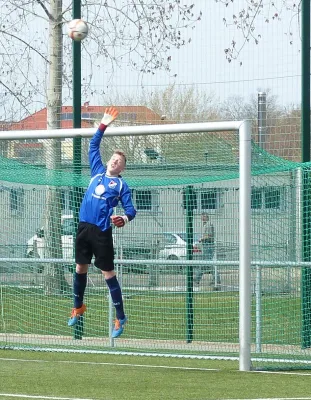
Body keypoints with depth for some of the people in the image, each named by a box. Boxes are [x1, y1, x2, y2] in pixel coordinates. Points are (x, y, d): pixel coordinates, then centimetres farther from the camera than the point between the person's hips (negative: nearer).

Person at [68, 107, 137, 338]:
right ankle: (78, 308, 32)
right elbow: (94, 146, 22)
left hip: (102, 231, -5)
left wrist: (124, 218, -26)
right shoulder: (97, 172, 14)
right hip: (84, 226, 5)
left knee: (108, 273, -4)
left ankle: (120, 318, 0)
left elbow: (131, 209, -4)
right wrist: (103, 125, 15)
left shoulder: (121, 185, 1)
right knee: (81, 267, 14)